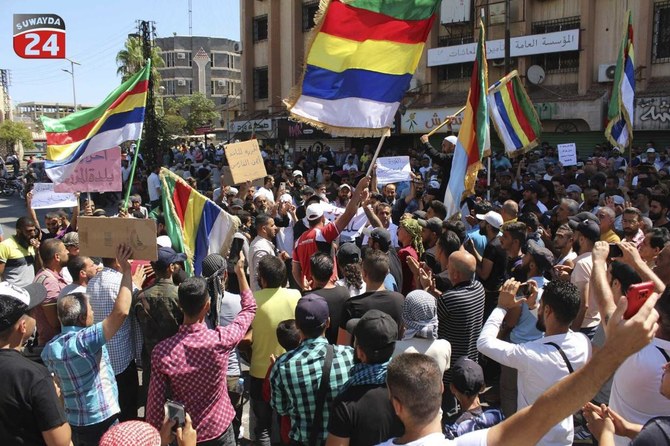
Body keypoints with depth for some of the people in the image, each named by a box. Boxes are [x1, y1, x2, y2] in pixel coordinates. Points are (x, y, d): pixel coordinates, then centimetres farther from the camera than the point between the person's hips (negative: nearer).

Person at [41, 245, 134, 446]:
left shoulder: (49, 348, 0)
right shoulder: (85, 340, -24)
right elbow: (121, 312, -33)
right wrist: (126, 270, -28)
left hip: (72, 422, 7)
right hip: (101, 422, -7)